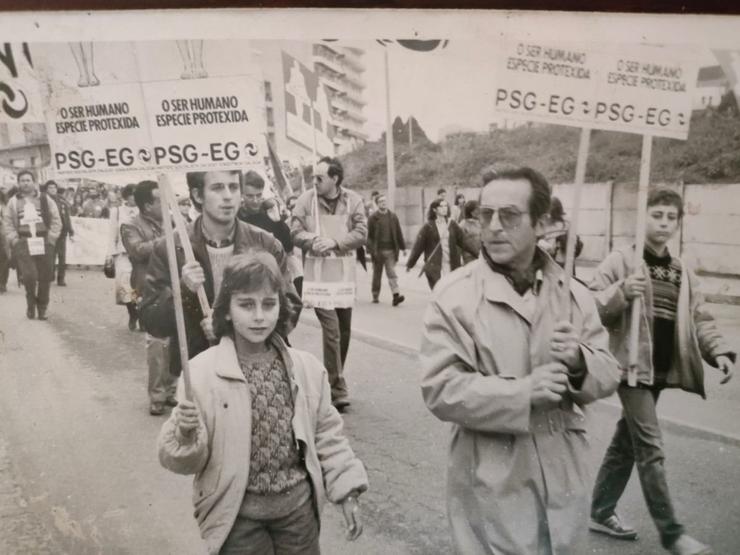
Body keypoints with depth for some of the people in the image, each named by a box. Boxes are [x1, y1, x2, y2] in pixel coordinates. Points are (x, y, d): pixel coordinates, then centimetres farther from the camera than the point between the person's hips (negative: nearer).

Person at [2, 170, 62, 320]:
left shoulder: (45, 200, 7)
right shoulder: (13, 202, 9)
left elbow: (56, 221, 5)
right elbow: (8, 223, 8)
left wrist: (50, 238, -4)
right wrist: (14, 239, -4)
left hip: (44, 244, 0)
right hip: (23, 243, 0)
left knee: (45, 278, 1)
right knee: (29, 276, -14)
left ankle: (42, 308, 17)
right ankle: (30, 303, 11)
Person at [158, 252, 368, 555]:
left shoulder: (307, 367, -4)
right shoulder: (201, 371, -13)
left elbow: (327, 433, 5)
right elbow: (185, 461, -8)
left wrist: (346, 491, 3)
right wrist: (186, 435, -28)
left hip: (298, 504, 3)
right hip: (239, 512, -2)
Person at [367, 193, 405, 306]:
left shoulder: (393, 216, 8)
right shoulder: (373, 218, -2)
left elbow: (399, 233, 12)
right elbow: (369, 235, -3)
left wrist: (402, 247, 10)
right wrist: (371, 249, -11)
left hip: (391, 250, 1)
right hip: (378, 250, -1)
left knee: (391, 272, -6)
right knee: (377, 273, 9)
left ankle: (396, 294, -12)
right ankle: (375, 295, 22)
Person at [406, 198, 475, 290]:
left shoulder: (452, 225, 9)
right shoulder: (428, 227, -2)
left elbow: (462, 241, 12)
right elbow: (418, 246, -2)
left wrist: (477, 253, 9)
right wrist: (410, 264, -2)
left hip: (452, 267, 4)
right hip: (434, 268, -4)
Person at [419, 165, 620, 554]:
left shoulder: (572, 293, 1)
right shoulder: (453, 294, -14)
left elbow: (608, 374, 3)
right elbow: (439, 390, -18)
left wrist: (579, 362, -19)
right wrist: (523, 392, -27)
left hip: (564, 475, 5)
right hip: (492, 482, -4)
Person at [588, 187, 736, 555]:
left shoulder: (684, 272, 13)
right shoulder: (620, 261, -8)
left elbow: (699, 318, 14)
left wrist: (719, 351, -2)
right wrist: (622, 292, -29)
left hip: (660, 371, 7)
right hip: (632, 366, -7)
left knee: (626, 442, 16)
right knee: (650, 448, -5)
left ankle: (601, 513, 30)